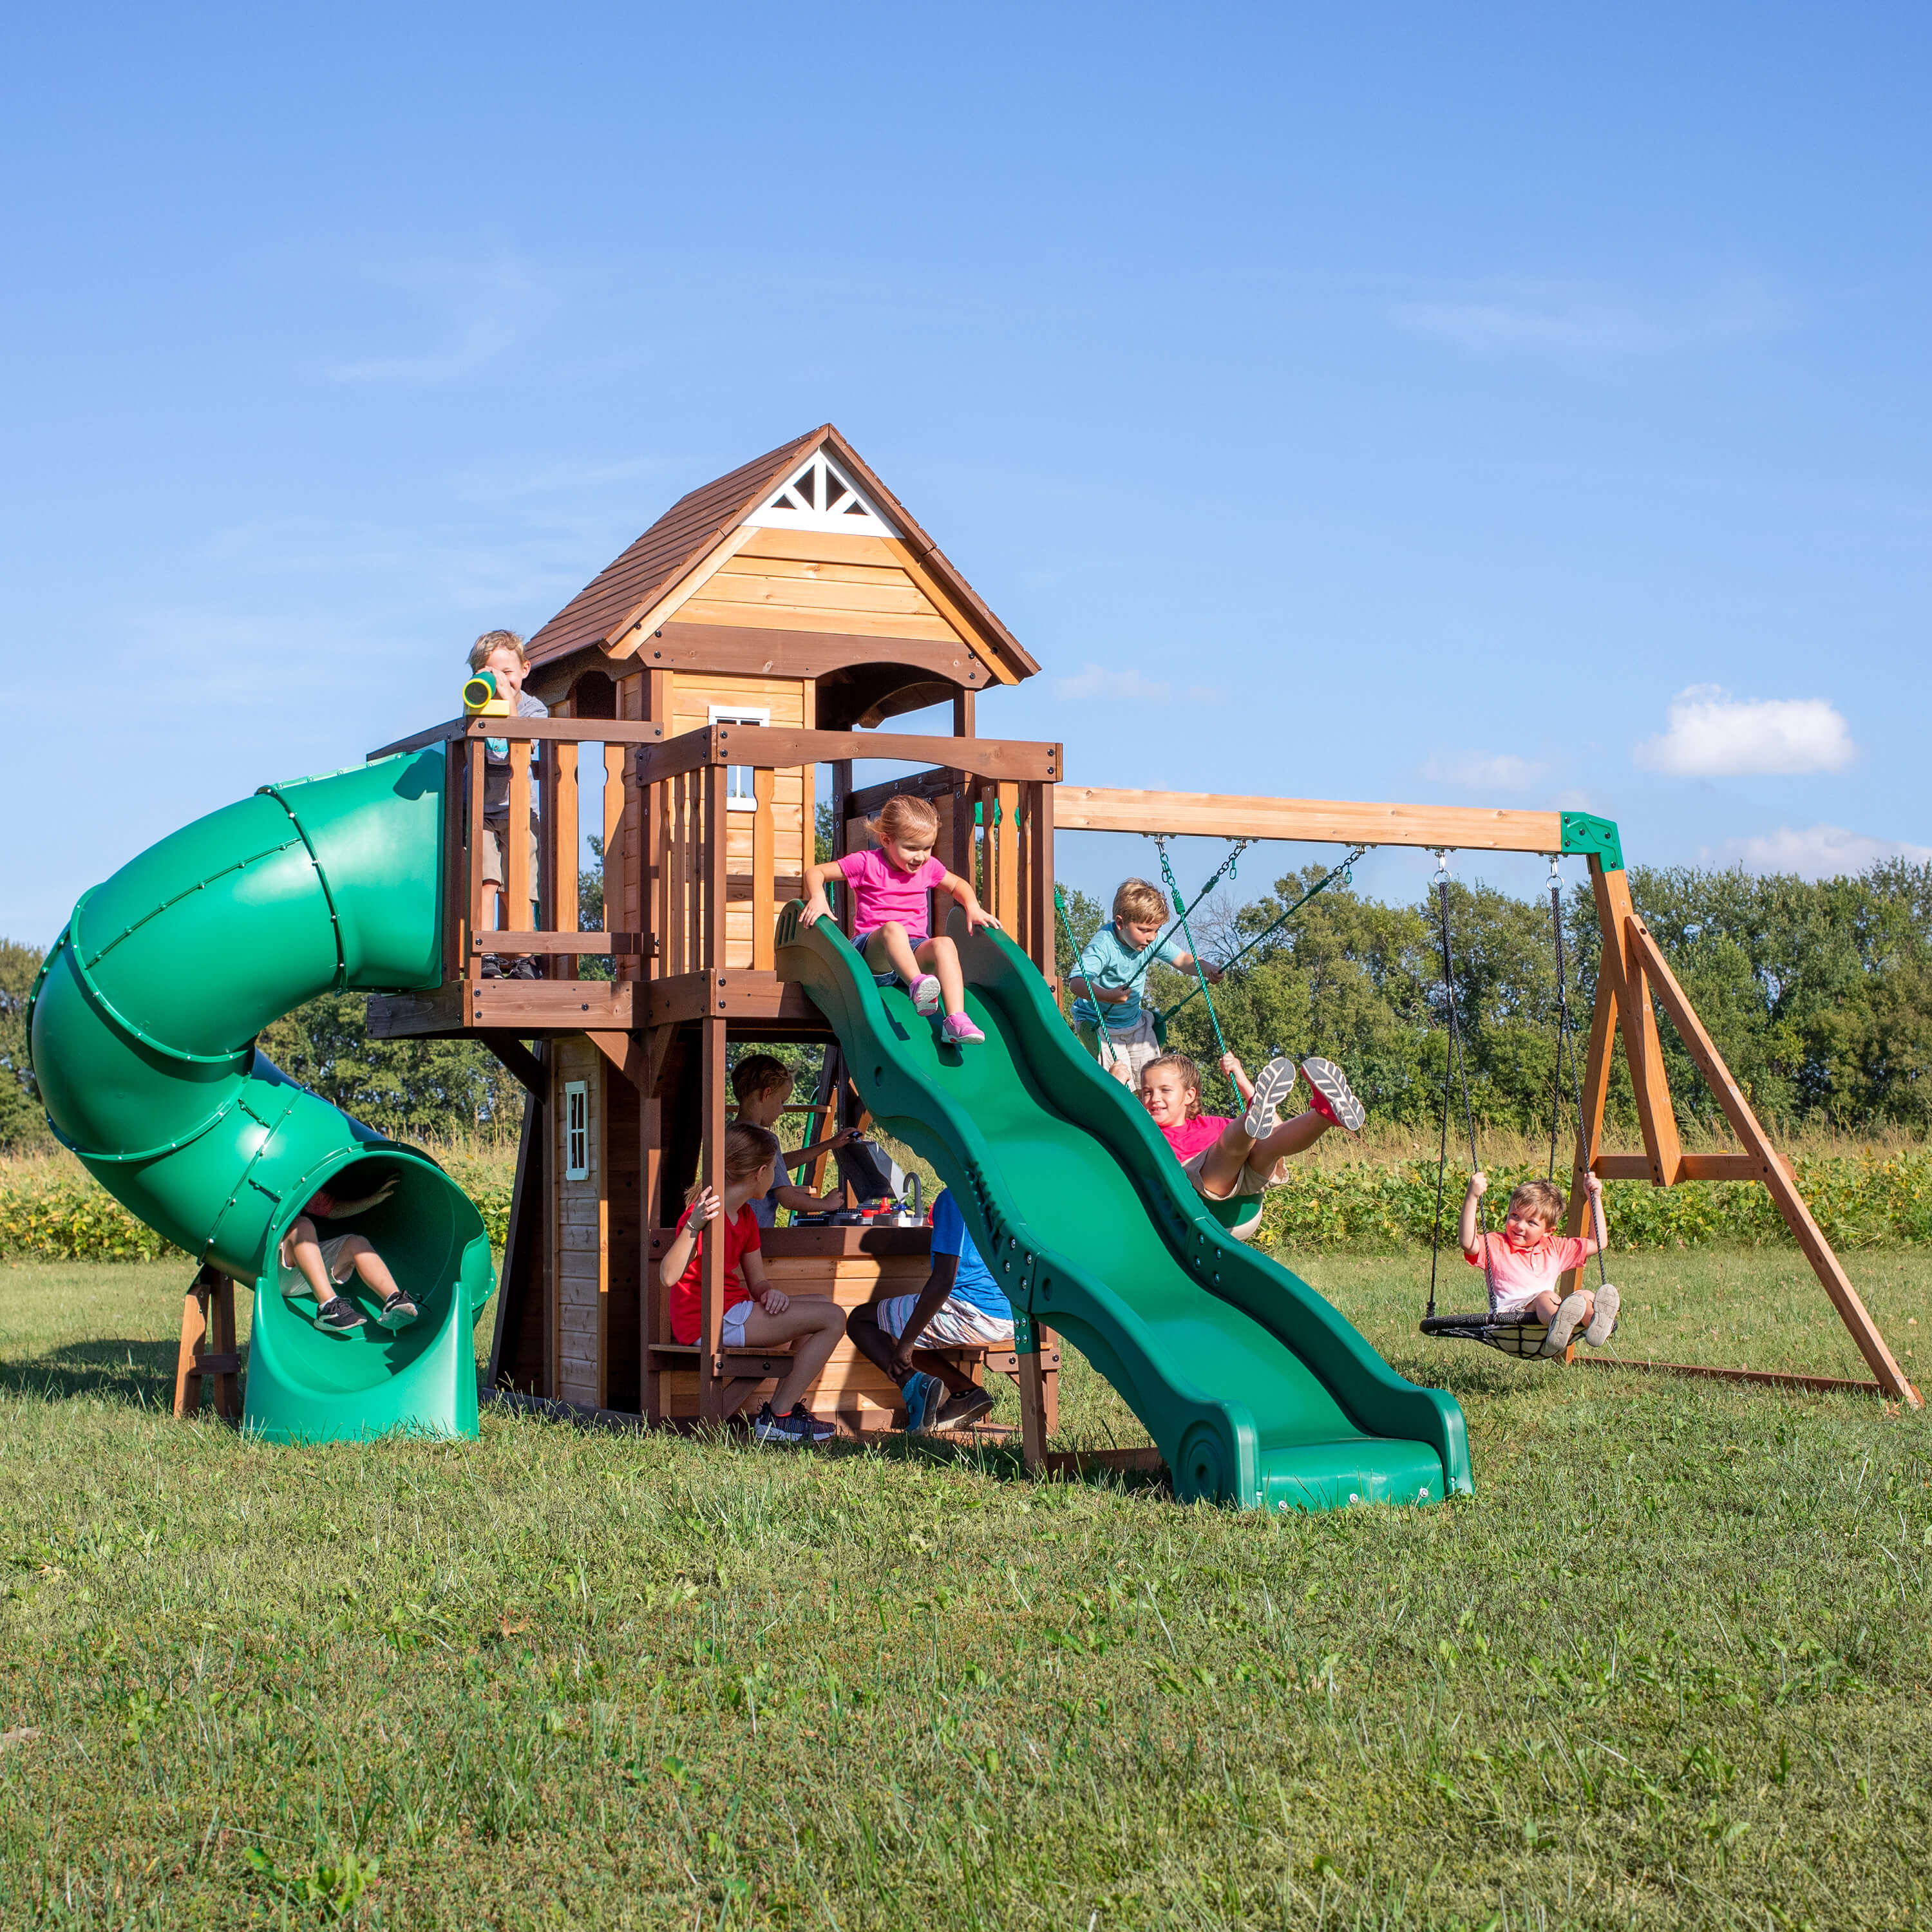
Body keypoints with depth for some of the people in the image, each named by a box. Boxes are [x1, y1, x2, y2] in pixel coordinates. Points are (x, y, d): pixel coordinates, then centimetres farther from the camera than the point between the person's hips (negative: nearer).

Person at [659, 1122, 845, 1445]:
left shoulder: (746, 1216, 13)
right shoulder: (709, 1213, -17)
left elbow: (757, 1281, 15)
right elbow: (669, 1276, -28)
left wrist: (771, 1293, -9)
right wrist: (693, 1226, -41)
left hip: (733, 1313, 10)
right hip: (709, 1322, -10)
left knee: (822, 1307, 19)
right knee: (832, 1319, -12)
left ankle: (785, 1405, 9)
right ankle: (777, 1418, -9)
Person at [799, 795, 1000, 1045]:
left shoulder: (928, 867, 13)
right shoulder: (866, 864, 0)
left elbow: (957, 884, 32)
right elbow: (815, 872, 3)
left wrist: (973, 907, 12)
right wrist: (817, 898, -18)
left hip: (915, 951, 4)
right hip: (872, 952, -4)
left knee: (944, 944, -31)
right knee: (892, 928, -38)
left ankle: (956, 1020, -45)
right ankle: (917, 985, -66)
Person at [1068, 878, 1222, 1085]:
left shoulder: (1153, 939, -11)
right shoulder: (1103, 946, -31)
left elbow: (1183, 960, -3)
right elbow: (1076, 983, -42)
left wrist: (1208, 969, -24)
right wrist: (1107, 996, -59)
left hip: (1134, 1020, 7)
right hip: (1098, 1023, -7)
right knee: (1121, 1086, -15)